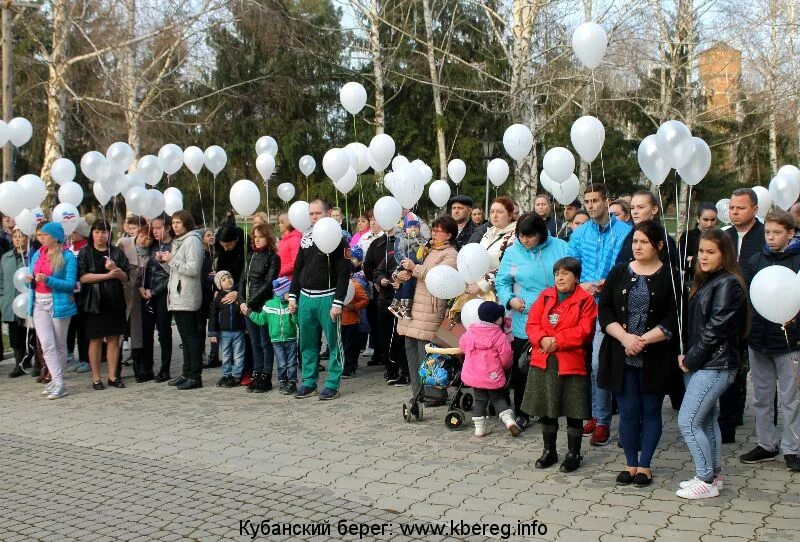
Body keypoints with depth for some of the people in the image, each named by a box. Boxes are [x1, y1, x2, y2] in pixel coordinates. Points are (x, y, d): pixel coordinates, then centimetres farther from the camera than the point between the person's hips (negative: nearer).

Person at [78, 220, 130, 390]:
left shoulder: (117, 252, 10)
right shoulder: (85, 253, 2)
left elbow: (126, 277, 6)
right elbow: (83, 277, -10)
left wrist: (116, 269, -14)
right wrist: (108, 275, -15)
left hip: (114, 301, 3)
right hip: (94, 302, -2)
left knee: (114, 339, 4)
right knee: (95, 340, 1)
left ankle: (113, 376, 11)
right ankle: (96, 378, 8)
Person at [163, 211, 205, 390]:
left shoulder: (192, 241, -10)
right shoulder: (178, 241, 19)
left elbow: (193, 269, -20)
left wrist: (171, 260, -14)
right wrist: (165, 261, 6)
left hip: (187, 298, -9)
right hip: (177, 297, 9)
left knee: (191, 336, -6)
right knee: (185, 337, 13)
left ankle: (195, 376, -3)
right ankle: (187, 373, 19)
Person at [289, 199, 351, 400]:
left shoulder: (338, 239, -7)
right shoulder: (306, 238, 12)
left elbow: (344, 273, -12)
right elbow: (297, 269, 18)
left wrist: (338, 302, -17)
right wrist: (293, 296, 11)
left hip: (327, 298, -6)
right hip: (305, 298, 6)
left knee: (333, 342, 1)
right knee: (307, 343, 11)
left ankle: (332, 385, 8)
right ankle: (309, 382, 21)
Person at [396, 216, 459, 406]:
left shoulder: (451, 255, -4)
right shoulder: (427, 249, 21)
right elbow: (410, 270, 26)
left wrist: (415, 268, -19)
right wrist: (402, 274, 4)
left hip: (430, 310, -8)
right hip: (414, 305, 8)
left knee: (427, 353, -8)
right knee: (411, 347, 9)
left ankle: (435, 394, 0)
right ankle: (418, 391, 18)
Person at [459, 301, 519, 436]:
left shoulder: (469, 332, -2)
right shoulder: (501, 337, -15)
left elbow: (462, 346, 14)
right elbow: (506, 358, -11)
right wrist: (506, 367, 13)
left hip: (473, 375, 3)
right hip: (493, 376, -3)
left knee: (479, 399, 14)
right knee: (498, 398, 14)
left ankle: (480, 427, 16)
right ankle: (509, 419, -2)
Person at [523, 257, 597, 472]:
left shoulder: (585, 300, -3)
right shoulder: (545, 296, 9)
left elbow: (584, 331, -13)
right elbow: (532, 324, 3)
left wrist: (557, 341, -16)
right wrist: (543, 340, -17)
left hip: (572, 363, -4)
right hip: (543, 362, 4)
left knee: (574, 412, 5)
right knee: (545, 409, 12)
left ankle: (574, 454, 18)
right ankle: (549, 451, 27)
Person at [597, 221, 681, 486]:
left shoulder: (670, 277, -1)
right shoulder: (619, 273, 7)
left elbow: (674, 318, -9)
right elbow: (604, 310, 1)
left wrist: (643, 340, -17)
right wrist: (625, 338, -13)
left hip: (655, 358, -2)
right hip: (621, 357, 2)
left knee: (651, 411, 8)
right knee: (628, 411, 7)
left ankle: (645, 465, 19)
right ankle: (631, 464, 19)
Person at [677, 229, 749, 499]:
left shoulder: (728, 284, -14)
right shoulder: (705, 281, 14)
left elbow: (716, 329, -18)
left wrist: (691, 360, -12)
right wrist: (685, 355, 3)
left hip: (715, 365, -9)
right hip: (700, 364, 9)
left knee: (687, 421, -8)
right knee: (706, 420, 16)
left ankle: (706, 481, 3)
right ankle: (714, 475, 27)